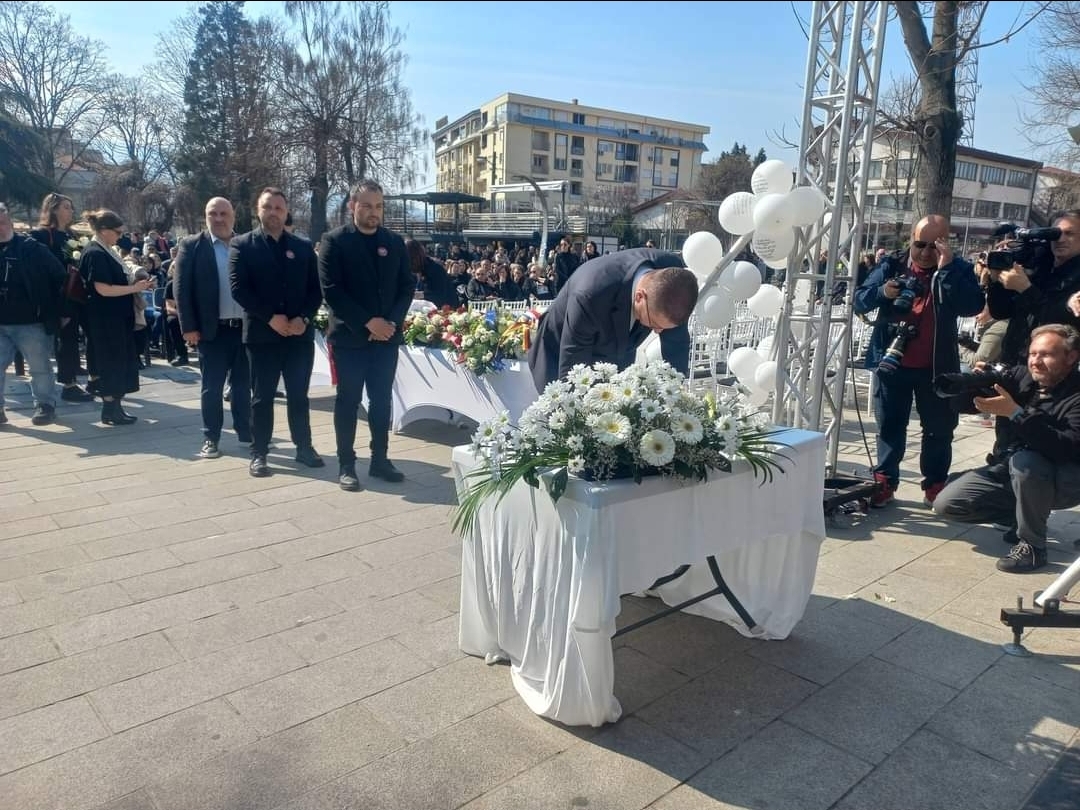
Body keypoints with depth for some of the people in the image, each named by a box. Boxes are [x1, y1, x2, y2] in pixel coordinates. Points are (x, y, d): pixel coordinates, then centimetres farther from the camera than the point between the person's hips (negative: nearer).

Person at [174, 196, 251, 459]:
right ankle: (211, 438, 14)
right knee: (212, 387, 5)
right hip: (212, 329, -2)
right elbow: (181, 287, -3)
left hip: (245, 327, 2)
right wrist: (188, 327, -9)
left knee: (244, 384, 11)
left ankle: (246, 432, 22)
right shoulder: (192, 245, 1)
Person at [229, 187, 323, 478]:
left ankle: (304, 447, 22)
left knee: (299, 395, 10)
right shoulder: (242, 244, 2)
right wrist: (270, 318, -15)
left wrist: (304, 318, -10)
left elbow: (316, 288, 5)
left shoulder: (304, 247, 10)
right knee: (262, 397, 4)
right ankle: (258, 453, 13)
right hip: (262, 333, -2)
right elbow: (239, 288, -7)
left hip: (300, 333, 2)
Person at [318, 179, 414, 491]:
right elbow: (331, 290, -10)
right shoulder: (334, 241, -3)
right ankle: (346, 465, 13)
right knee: (348, 401, 4)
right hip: (350, 336, -3)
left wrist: (392, 322, -7)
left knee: (381, 400, 9)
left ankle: (380, 459, 20)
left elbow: (407, 286, 8)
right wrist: (367, 322, -16)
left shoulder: (394, 242, 9)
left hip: (386, 335, 4)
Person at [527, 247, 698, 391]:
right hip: (561, 360, -4)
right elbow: (571, 373, -35)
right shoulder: (591, 296, -42)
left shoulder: (672, 272, -27)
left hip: (616, 359, 5)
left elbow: (677, 341, -15)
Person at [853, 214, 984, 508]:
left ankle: (935, 486, 21)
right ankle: (884, 482, 16)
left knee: (939, 429, 9)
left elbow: (972, 306, -17)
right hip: (892, 362, 1)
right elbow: (859, 300, 1)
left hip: (936, 367, 0)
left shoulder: (959, 269, -1)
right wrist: (882, 292, -19)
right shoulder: (892, 265, 3)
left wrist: (946, 268, -22)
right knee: (890, 426, 8)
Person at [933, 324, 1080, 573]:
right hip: (1011, 470, 6)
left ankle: (1032, 544, -17)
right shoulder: (1020, 377, -4)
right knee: (946, 504, -8)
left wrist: (1014, 413, -37)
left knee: (1023, 461, -38)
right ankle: (1027, 516, 13)